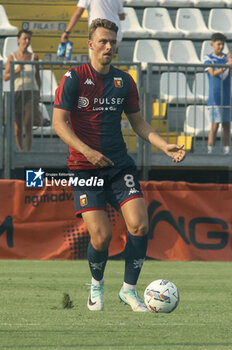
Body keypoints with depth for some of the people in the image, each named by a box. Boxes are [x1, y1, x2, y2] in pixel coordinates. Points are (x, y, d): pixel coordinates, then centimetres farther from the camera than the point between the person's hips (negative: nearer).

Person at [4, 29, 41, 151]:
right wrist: (16, 70, -19)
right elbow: (5, 77, -1)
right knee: (17, 126, 6)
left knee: (28, 125, -14)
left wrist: (38, 95, 11)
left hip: (31, 93, 0)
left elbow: (38, 77, 11)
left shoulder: (34, 57, 4)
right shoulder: (12, 57, 1)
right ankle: (20, 150, 24)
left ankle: (28, 151, -13)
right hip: (17, 92, 0)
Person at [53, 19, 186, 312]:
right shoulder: (74, 78, -7)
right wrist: (87, 151, -23)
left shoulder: (124, 81, 8)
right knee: (101, 235, -13)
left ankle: (129, 289, 5)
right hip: (85, 167, -4)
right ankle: (96, 285, 17)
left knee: (139, 225, -13)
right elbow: (58, 123, -11)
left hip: (120, 165, 4)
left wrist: (165, 146, 2)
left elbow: (138, 123, 16)